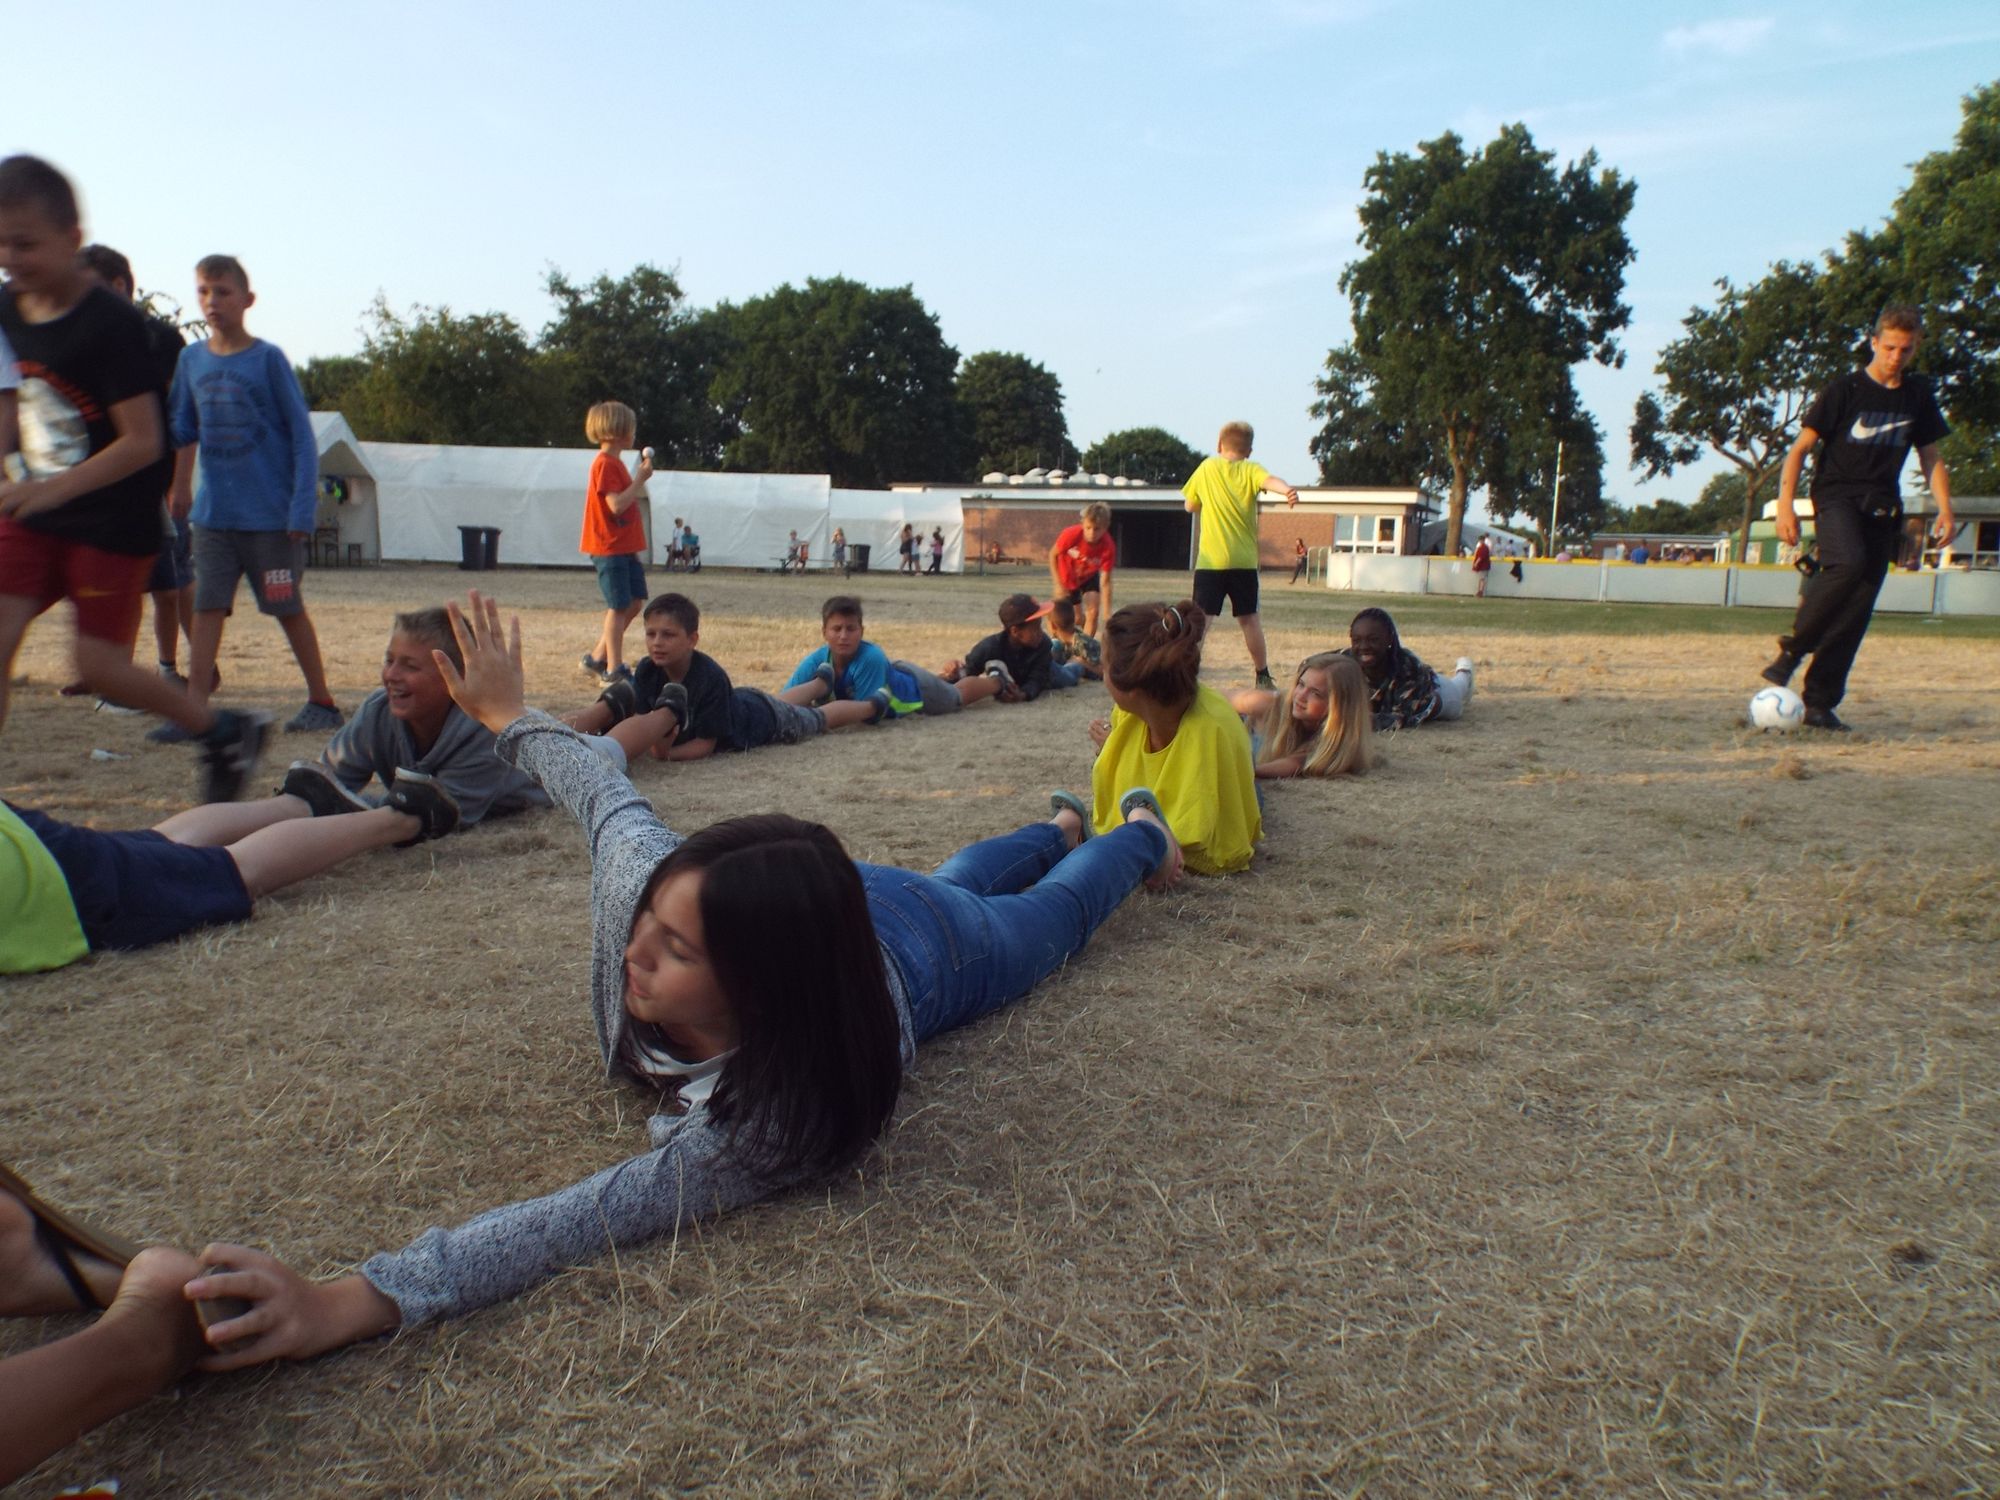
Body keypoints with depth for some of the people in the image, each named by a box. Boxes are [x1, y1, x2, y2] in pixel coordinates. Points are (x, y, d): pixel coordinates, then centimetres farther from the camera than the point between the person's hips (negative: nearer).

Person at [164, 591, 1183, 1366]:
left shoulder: (771, 1127, -54)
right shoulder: (643, 883, -39)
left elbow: (582, 1220, -58)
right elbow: (607, 792, -19)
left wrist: (354, 1304, -68)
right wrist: (510, 717, -2)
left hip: (927, 955, -4)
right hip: (861, 902, 4)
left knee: (1051, 913, 32)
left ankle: (1140, 832, 62)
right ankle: (1064, 823, 72)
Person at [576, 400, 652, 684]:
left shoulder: (615, 463, 17)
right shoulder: (605, 464, -14)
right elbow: (617, 505, -23)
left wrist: (640, 476, 11)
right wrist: (640, 479, -19)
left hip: (625, 547, 10)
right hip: (609, 547, -10)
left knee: (636, 600, 11)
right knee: (619, 606, -6)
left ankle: (597, 657, 19)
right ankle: (614, 669, 1)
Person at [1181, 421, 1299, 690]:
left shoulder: (1207, 468, 6)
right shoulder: (1251, 470, 2)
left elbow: (1191, 506, 17)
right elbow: (1270, 480, -22)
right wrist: (1288, 490, -41)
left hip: (1211, 559, -1)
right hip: (1244, 560, 1)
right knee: (1248, 618, 12)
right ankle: (1263, 676, 19)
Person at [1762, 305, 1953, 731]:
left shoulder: (1919, 395, 13)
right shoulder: (1845, 389, -2)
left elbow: (1930, 456, 20)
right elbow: (1800, 448, -4)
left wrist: (1944, 507, 6)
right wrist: (1786, 504, -16)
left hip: (1882, 508, 5)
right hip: (1836, 496, -4)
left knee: (1857, 610, -3)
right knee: (1849, 563, -35)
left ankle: (1820, 702, 1)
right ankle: (1791, 648, -17)